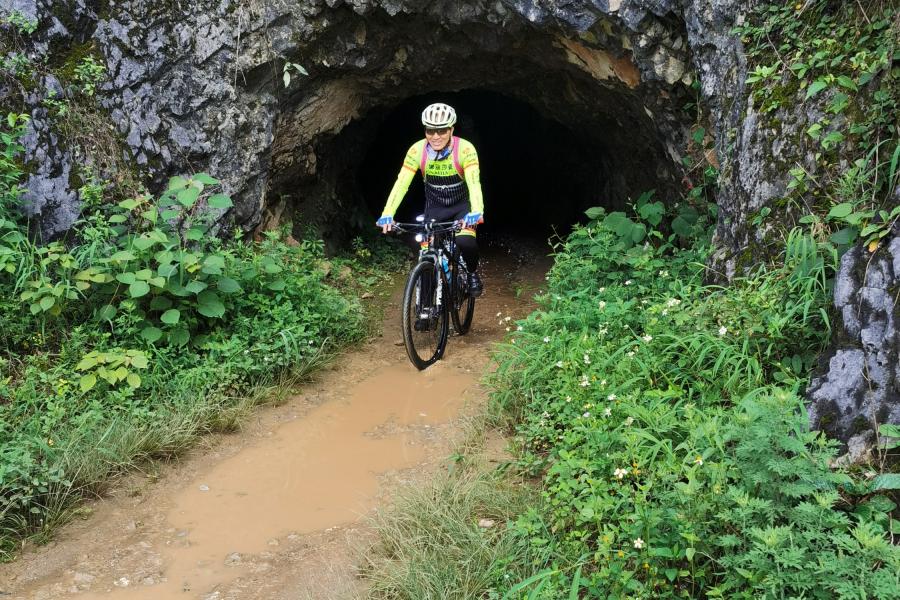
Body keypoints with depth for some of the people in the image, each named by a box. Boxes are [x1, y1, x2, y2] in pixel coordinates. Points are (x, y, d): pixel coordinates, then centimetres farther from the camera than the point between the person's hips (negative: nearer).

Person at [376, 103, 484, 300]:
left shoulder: (465, 149, -25)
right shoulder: (417, 150, -19)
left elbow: (474, 182, -34)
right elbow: (401, 183, -23)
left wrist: (476, 213, -52)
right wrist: (387, 215, -37)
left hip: (462, 206, -2)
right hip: (435, 208, 2)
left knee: (465, 242, -28)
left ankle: (472, 272, 5)